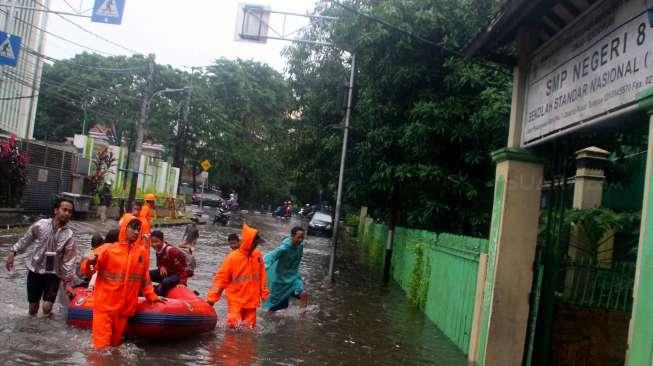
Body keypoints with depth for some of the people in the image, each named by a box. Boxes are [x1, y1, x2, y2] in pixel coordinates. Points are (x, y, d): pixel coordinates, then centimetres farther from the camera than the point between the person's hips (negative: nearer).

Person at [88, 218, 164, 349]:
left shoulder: (141, 251, 6)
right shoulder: (108, 249, -6)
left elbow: (144, 278, 16)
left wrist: (152, 296, 16)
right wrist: (91, 263, -28)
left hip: (124, 308, 4)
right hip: (105, 305, -3)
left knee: (116, 344, 10)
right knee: (102, 344, -4)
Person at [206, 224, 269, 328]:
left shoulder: (258, 256, 0)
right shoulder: (233, 257, -12)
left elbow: (262, 276, 10)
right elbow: (221, 278, -9)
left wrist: (264, 293, 10)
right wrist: (211, 298, -10)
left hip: (251, 302, 4)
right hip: (235, 302, -4)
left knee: (249, 329, 9)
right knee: (234, 327, -12)